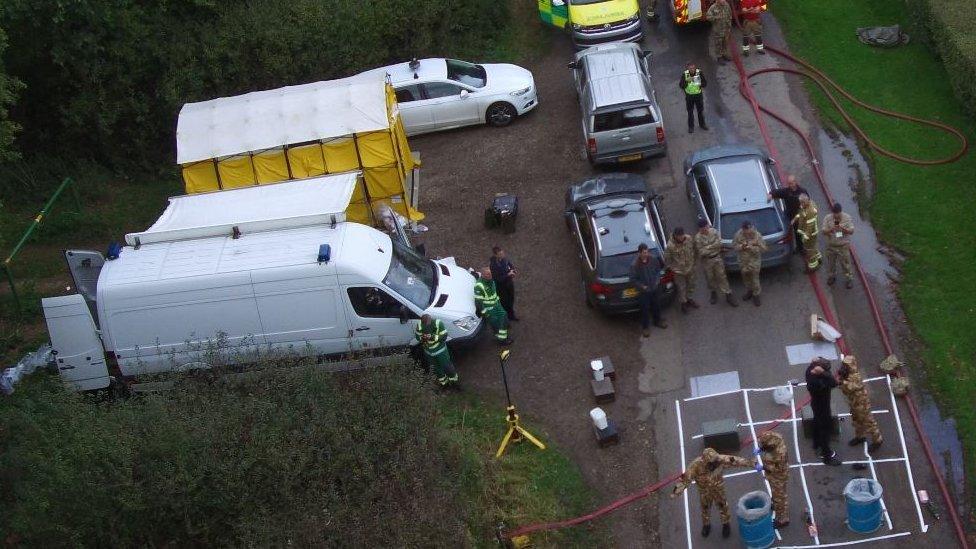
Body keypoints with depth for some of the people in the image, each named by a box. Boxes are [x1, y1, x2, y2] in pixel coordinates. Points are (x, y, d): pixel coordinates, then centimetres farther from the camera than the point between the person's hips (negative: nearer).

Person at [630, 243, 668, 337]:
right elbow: (633, 279, -15)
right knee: (645, 309, 9)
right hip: (643, 291, -5)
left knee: (656, 306, 23)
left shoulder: (653, 260, -12)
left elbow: (658, 270, 7)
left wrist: (657, 279, -5)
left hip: (654, 288, 5)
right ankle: (645, 327, 27)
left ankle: (657, 321, 46)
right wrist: (641, 286, -19)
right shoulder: (635, 265, -26)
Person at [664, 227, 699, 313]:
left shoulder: (689, 239, -17)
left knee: (691, 285, 23)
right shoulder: (670, 246, -29)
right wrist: (672, 268, -6)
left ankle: (689, 299, 46)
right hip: (678, 271, -4)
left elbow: (694, 249, 5)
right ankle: (683, 303, 32)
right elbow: (667, 260, -14)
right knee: (681, 288, 10)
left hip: (690, 268, 4)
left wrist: (693, 261, 8)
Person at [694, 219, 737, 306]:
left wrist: (707, 248, -19)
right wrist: (713, 247, -19)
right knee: (710, 278, 15)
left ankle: (728, 296, 11)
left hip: (717, 258, 1)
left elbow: (719, 243, -11)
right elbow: (701, 252, -20)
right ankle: (714, 294, 38)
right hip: (707, 260, -1)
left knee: (722, 276, 6)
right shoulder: (698, 237, -18)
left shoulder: (714, 231, -9)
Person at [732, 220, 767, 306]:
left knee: (754, 279, 3)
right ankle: (749, 291, 45)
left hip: (754, 260, -4)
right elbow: (734, 245, -2)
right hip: (743, 260, 4)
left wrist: (751, 248, -31)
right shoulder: (738, 234, -12)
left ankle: (756, 295, 22)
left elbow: (763, 248, -17)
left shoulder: (757, 235, -21)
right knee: (745, 277, 21)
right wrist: (741, 247, -24)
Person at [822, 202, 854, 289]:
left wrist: (843, 229, -34)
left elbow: (851, 231, -14)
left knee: (845, 263, 6)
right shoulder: (827, 218, -13)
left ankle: (850, 279, 25)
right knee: (831, 262, 20)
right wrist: (831, 230, -33)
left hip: (843, 245, -2)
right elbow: (823, 231, -12)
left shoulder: (847, 218, -15)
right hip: (831, 245, 2)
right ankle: (832, 276, 45)